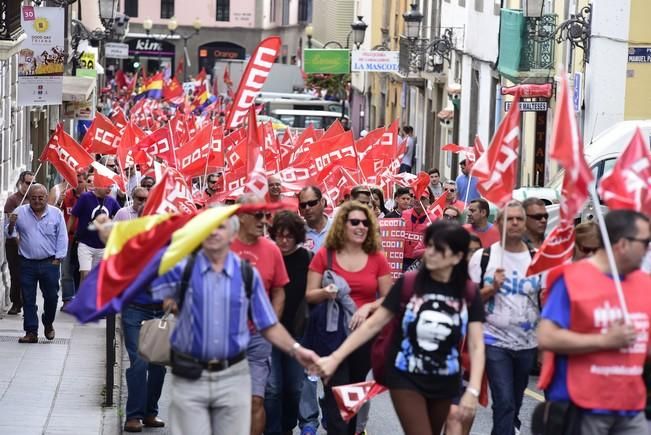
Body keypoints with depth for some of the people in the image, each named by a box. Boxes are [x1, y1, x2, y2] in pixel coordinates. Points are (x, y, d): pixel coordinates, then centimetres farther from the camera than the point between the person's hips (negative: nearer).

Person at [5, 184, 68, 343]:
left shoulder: (56, 213, 0)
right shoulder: (20, 212, 1)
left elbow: (62, 238, 3)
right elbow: (10, 235, 4)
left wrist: (58, 259, -3)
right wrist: (11, 224, -17)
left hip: (50, 263, 0)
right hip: (27, 264, 0)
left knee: (51, 297, 6)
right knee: (28, 299, 1)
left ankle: (48, 324, 30)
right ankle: (31, 332, 6)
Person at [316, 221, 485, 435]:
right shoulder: (408, 284, -12)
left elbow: (476, 345, -9)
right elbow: (373, 324, -8)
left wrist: (473, 390, -22)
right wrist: (336, 358, -14)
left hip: (444, 383, 3)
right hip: (406, 378, -3)